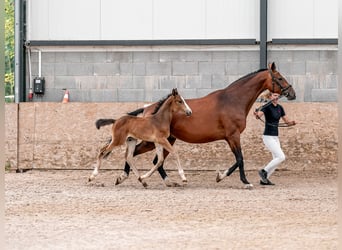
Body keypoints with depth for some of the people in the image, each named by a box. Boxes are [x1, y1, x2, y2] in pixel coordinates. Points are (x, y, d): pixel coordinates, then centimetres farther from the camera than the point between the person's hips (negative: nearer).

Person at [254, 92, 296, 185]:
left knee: (276, 160, 9)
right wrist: (257, 115, -56)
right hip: (268, 137, -8)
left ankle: (264, 179, 17)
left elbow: (287, 121, 13)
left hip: (275, 137, 8)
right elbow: (259, 114, -32)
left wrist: (292, 122, -9)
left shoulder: (280, 108, 9)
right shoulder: (267, 107, -12)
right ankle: (264, 171, -3)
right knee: (281, 157, -16)